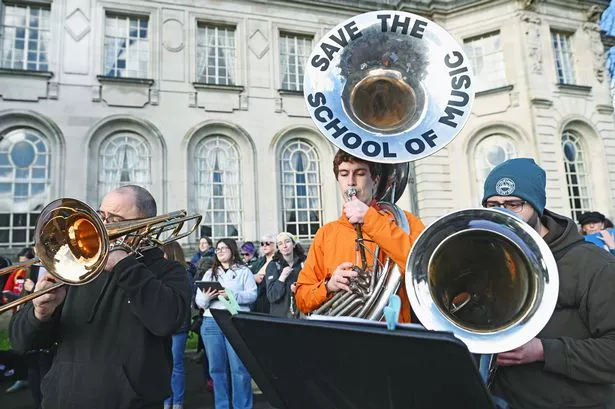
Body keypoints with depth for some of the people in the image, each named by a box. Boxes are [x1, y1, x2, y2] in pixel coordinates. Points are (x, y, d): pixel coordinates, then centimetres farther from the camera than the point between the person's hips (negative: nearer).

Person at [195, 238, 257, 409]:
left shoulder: (244, 271, 7)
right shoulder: (209, 273, 18)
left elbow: (252, 295, -4)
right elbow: (198, 301, 13)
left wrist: (232, 295, -20)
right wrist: (206, 297, -10)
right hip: (211, 323, 4)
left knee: (239, 367, -4)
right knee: (217, 368, 9)